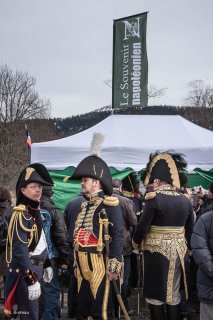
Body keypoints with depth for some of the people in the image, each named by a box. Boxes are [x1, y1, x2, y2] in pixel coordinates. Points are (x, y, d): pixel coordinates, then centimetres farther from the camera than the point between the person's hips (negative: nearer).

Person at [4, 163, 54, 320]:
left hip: (37, 268, 10)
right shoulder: (21, 214, -18)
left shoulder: (36, 211, 12)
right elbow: (20, 249, -24)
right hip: (25, 271, -10)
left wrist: (46, 265, 23)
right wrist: (31, 279, -26)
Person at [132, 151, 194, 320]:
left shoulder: (154, 199, -15)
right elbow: (190, 228, 8)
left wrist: (136, 242, 5)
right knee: (174, 294, 14)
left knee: (155, 294, 5)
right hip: (179, 251, 5)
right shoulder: (185, 200, 2)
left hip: (157, 252, -5)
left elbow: (143, 226, -13)